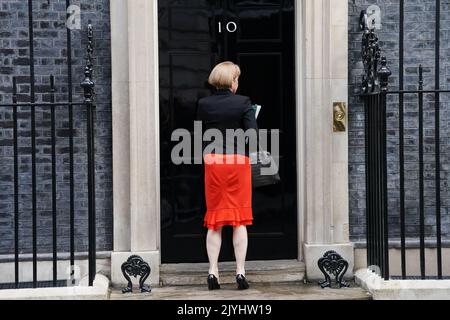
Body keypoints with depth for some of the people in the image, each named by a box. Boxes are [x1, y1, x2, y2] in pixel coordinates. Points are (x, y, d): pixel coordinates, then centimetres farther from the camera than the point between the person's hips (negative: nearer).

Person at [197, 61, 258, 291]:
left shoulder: (203, 104, 2)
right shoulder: (243, 102, -5)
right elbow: (252, 133, -12)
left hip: (213, 161, 2)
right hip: (238, 161, -2)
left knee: (215, 221, 9)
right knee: (239, 219, 5)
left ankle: (213, 272, 6)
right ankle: (240, 272, 5)